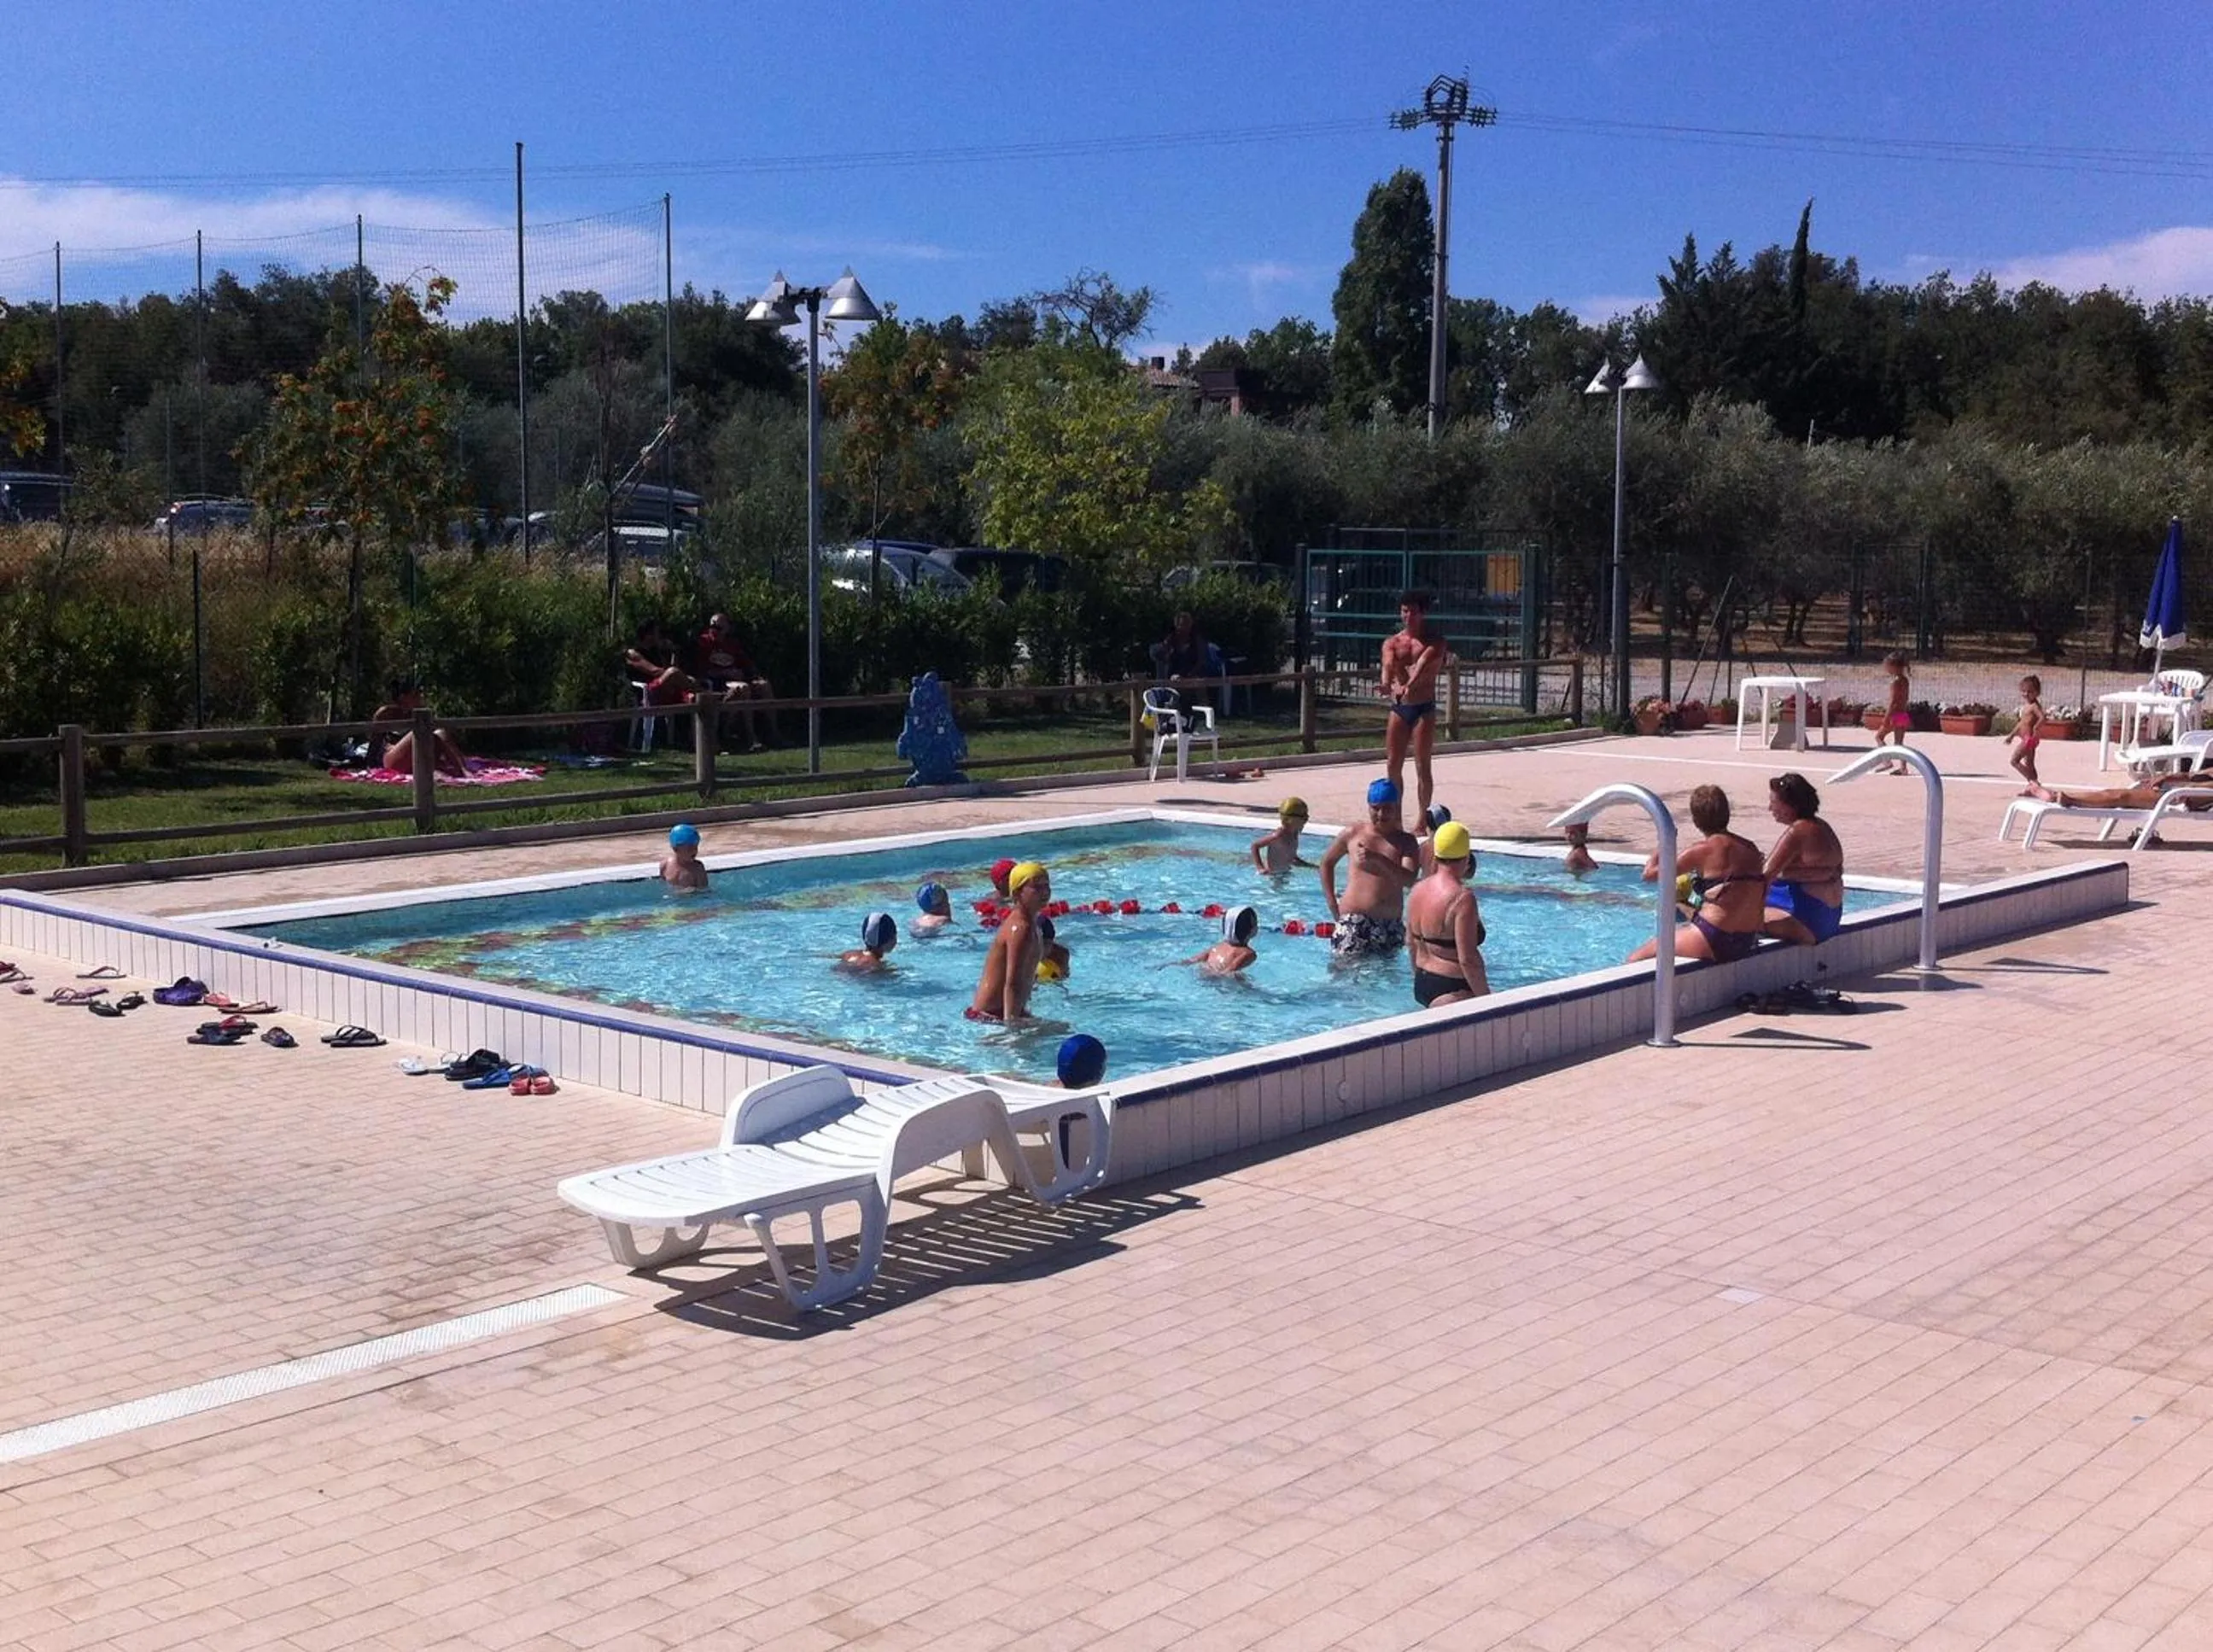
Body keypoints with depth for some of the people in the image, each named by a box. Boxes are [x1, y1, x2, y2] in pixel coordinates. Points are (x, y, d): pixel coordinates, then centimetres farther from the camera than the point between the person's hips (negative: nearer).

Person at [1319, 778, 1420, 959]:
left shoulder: (1406, 842, 5)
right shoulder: (1352, 834, 4)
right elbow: (1327, 862, 18)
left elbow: (1409, 881, -10)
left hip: (1391, 925, 2)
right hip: (1354, 921, -2)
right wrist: (1332, 903, 10)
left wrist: (1378, 859, -22)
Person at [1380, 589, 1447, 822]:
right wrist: (1386, 684, -37)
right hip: (1398, 707, 4)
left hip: (1424, 708, -4)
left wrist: (1409, 686, -41)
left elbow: (1424, 665, -21)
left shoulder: (1435, 642, -2)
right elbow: (1388, 665, -13)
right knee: (1393, 765, 4)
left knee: (1422, 767, -3)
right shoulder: (1391, 642, 8)